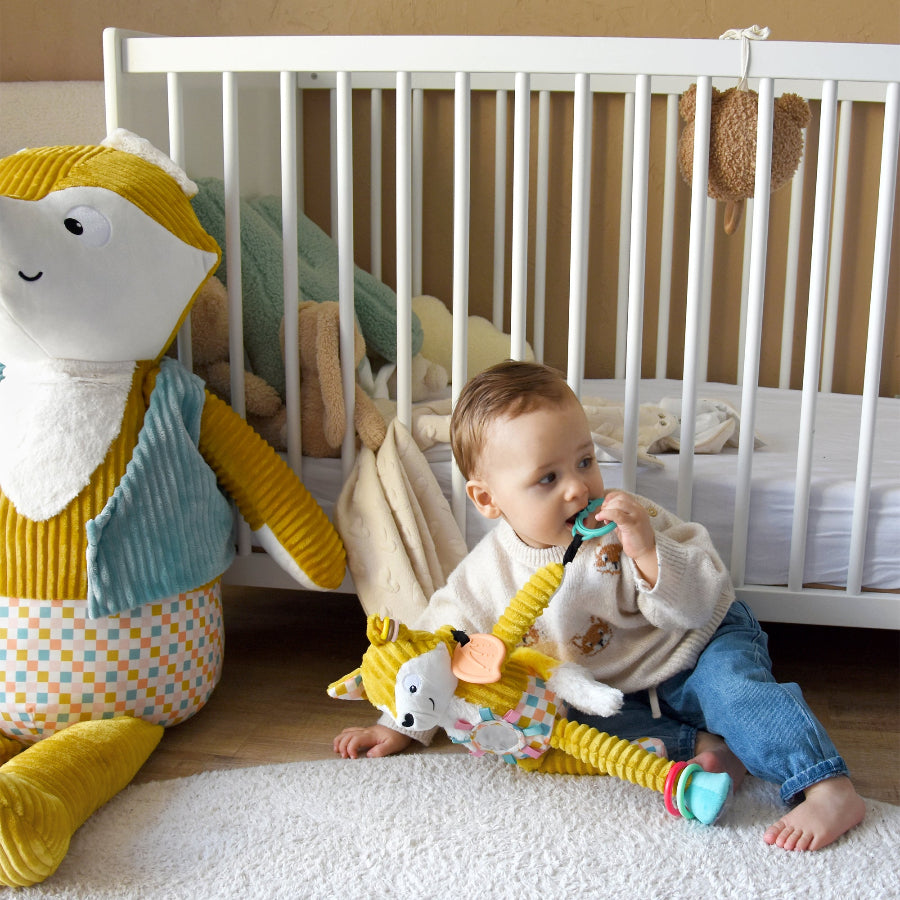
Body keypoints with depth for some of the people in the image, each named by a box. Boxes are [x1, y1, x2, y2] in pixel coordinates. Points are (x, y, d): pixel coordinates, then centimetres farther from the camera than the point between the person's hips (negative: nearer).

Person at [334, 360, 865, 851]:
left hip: (699, 648, -3)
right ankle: (707, 748, -21)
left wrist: (650, 556, -40)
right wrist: (402, 725, -2)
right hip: (618, 693, 4)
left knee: (734, 692, -32)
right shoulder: (489, 573, -14)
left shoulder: (630, 524, -22)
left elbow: (702, 605, -24)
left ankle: (831, 790, -27)